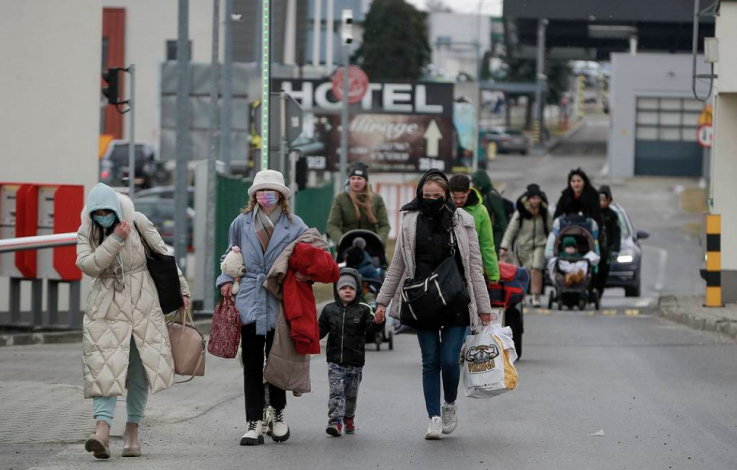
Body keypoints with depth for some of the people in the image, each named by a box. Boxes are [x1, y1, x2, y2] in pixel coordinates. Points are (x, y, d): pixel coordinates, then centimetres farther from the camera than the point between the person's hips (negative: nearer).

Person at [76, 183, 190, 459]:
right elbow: (88, 265, -19)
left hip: (143, 306, 1)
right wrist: (115, 239, -25)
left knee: (141, 369, 3)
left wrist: (181, 289, 4)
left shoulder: (137, 222, -5)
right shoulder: (86, 232, -3)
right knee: (105, 368, -13)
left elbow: (163, 255, 3)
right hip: (106, 309, -1)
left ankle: (132, 431, 11)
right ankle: (102, 430, -24)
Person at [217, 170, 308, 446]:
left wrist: (303, 273, -8)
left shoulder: (294, 226, 2)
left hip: (280, 303, -1)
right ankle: (254, 423, 1)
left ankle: (278, 415, 24)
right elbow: (230, 255, 23)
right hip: (248, 301, 1)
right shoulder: (241, 224, 9)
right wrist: (226, 280, 9)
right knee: (252, 364, 0)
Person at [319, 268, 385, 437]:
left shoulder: (363, 309, -2)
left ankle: (349, 418, 32)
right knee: (336, 391, -9)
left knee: (351, 393, 11)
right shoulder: (329, 310, 3)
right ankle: (335, 421, -13)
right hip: (335, 360, 0)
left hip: (355, 361, 0)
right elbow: (321, 330, 8)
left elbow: (370, 327, -13)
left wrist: (377, 322, -34)